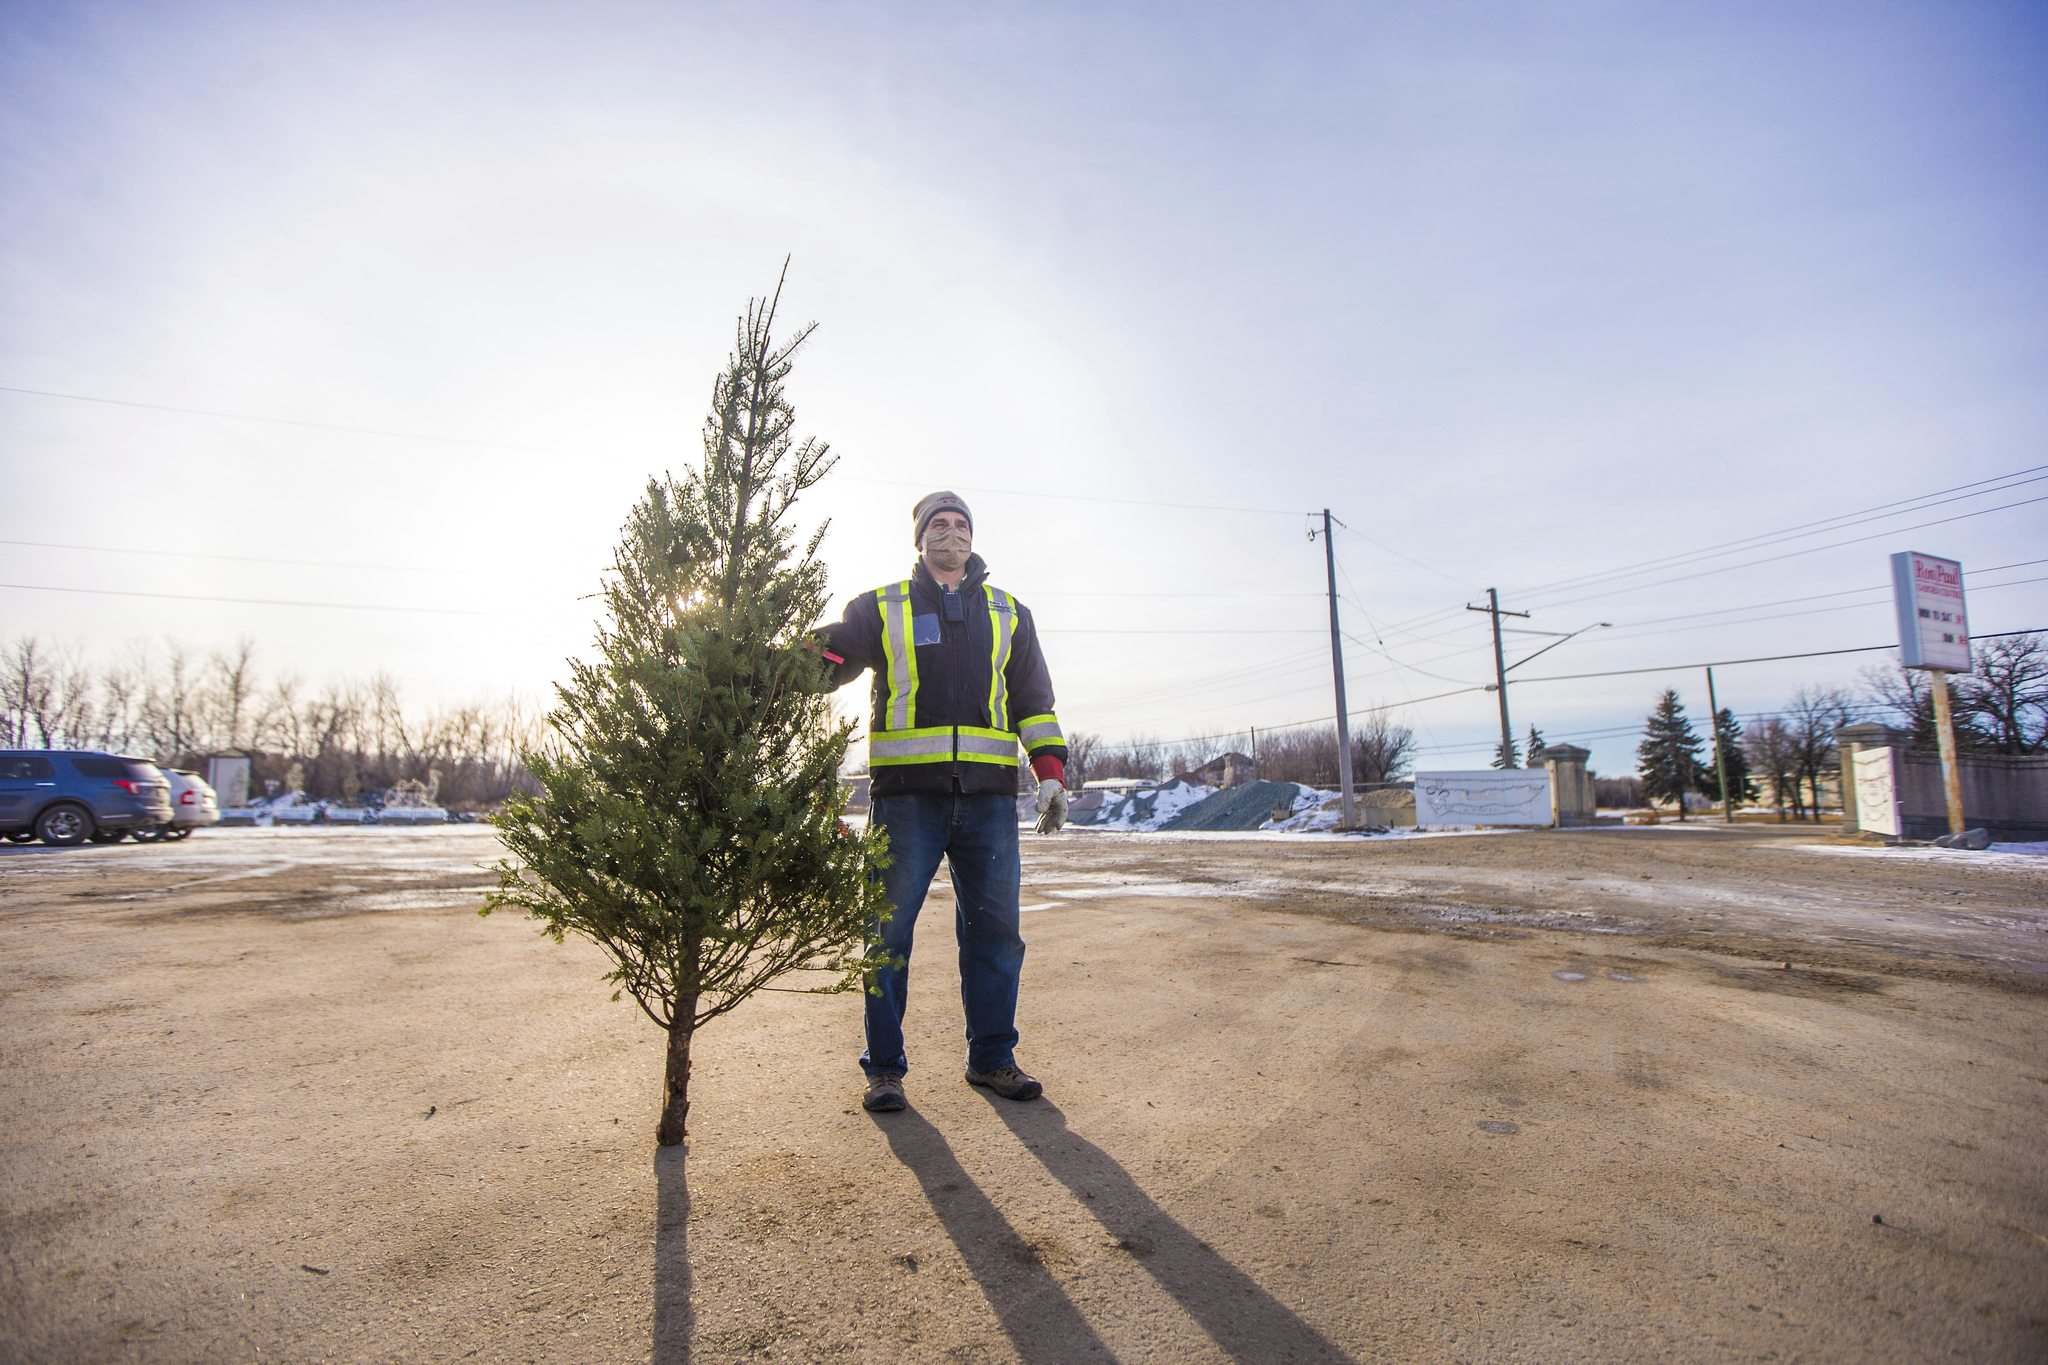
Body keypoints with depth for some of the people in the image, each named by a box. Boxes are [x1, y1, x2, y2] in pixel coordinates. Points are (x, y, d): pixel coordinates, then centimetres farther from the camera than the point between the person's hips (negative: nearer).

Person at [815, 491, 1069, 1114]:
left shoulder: (1009, 614, 19)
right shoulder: (881, 607, 12)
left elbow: (1033, 701, 16)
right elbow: (829, 657, -1)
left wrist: (1051, 772, 6)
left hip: (989, 795, 2)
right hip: (907, 791, -2)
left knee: (995, 928, 7)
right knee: (890, 929, 1)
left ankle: (991, 1058, 22)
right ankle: (885, 1067, 15)